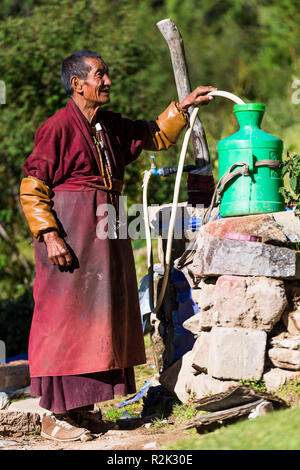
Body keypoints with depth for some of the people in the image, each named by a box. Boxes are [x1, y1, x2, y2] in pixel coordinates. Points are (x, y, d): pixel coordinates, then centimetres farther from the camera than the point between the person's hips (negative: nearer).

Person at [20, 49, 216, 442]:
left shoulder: (111, 127, 12)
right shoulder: (58, 128, -11)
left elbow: (157, 137, 28)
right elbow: (31, 188, -12)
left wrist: (183, 106, 17)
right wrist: (49, 235, -20)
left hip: (105, 232, 8)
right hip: (69, 231, -8)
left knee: (102, 316, 10)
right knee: (65, 319, -5)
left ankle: (79, 406, 18)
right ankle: (54, 415, 0)